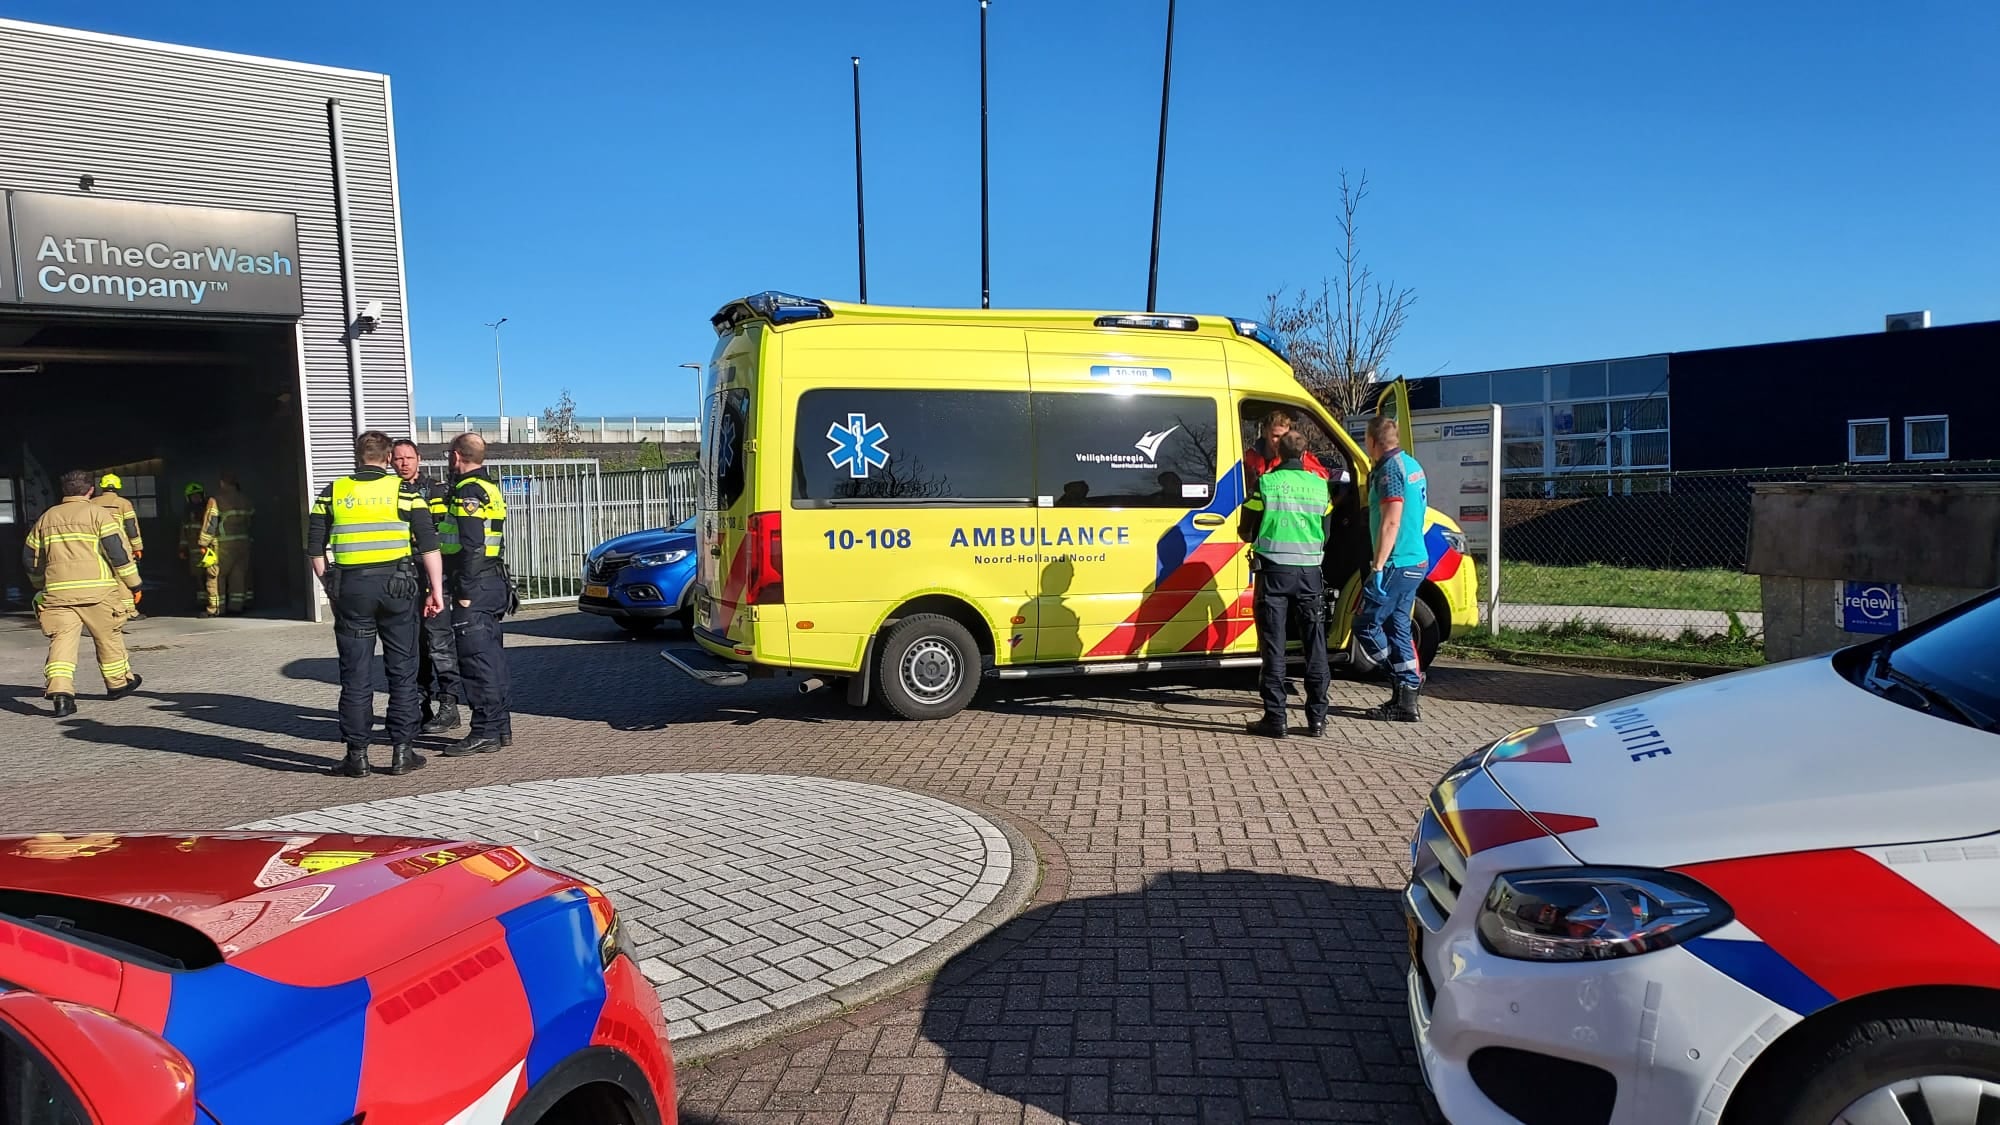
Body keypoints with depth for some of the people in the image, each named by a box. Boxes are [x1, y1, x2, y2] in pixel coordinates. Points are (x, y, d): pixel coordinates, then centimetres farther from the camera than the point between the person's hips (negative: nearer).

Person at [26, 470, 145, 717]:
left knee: (62, 639, -2)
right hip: (96, 589, -3)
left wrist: (40, 585, 37)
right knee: (108, 637, 13)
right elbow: (118, 550, -7)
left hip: (57, 591, 3)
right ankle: (118, 683, 27)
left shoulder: (46, 518, 16)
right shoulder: (98, 514, 2)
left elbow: (31, 558, 22)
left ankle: (59, 691, -19)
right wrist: (133, 583, 0)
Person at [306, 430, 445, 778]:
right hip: (396, 585, -1)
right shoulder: (404, 491, 1)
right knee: (402, 671, 8)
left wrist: (331, 587, 16)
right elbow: (429, 545, -4)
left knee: (355, 675, 7)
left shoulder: (332, 493, 6)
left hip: (350, 588, 1)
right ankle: (402, 751, 9)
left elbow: (315, 550, 6)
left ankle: (357, 755, 11)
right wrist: (436, 591, 1)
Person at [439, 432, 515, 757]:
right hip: (494, 581, 10)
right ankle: (500, 727, 18)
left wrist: (464, 591, -19)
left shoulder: (468, 492, -13)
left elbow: (471, 546, -21)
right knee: (492, 656, 13)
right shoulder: (490, 489, 18)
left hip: (475, 585, -10)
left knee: (476, 660, -7)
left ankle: (485, 732, -5)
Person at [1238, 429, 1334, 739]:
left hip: (1273, 569, -2)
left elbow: (1246, 531, 1)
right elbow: (1326, 533, 13)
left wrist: (1255, 538, 23)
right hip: (1310, 571, 3)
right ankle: (1317, 718, 12)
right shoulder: (1319, 485, 4)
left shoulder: (1266, 483, -5)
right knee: (1315, 646, 10)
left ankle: (1275, 718, 0)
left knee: (1273, 645, 1)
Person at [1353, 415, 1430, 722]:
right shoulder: (1413, 466, 15)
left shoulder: (1390, 469, -15)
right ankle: (1406, 699, 14)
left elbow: (1391, 522, -22)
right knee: (1397, 626, 12)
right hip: (1416, 561, 10)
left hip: (1397, 564, -10)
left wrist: (1378, 566, -22)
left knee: (1365, 624, -3)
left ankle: (1407, 689, 2)